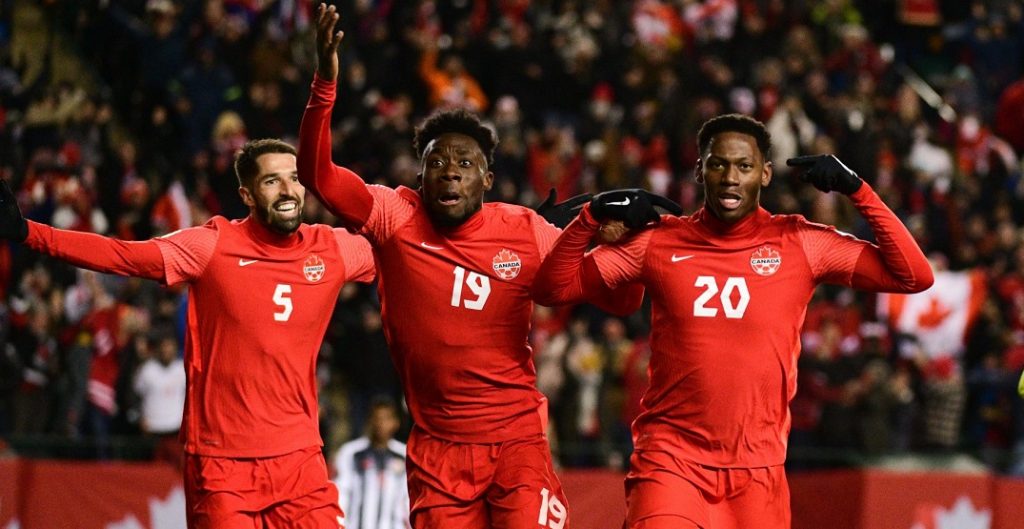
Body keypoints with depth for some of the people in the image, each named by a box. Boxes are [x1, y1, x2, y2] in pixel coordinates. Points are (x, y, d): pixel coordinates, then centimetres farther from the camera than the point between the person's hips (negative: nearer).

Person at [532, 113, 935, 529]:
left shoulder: (801, 244, 3)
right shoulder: (658, 242, 4)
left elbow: (914, 276, -1)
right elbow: (553, 288, 7)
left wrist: (856, 190, -6)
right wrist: (592, 216, -7)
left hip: (758, 472, 1)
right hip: (670, 459, -1)